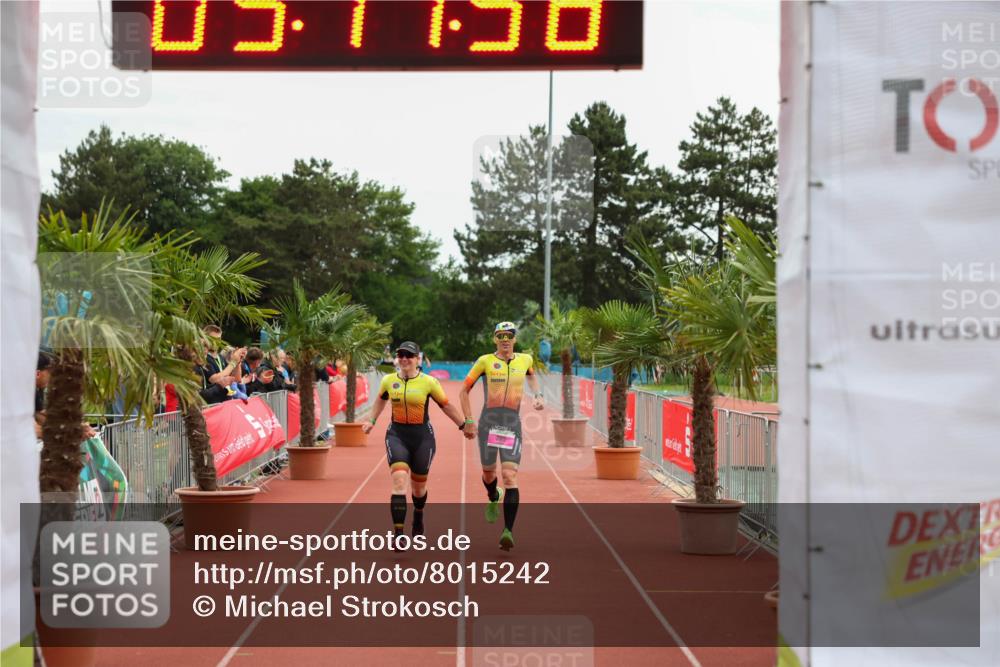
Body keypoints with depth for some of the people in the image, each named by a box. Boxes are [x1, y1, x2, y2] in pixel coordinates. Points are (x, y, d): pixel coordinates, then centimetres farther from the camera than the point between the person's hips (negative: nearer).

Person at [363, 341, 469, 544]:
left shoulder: (429, 382, -7)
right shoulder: (389, 381, 1)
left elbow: (446, 405, 6)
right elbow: (381, 400, 23)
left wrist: (463, 425, 12)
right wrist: (372, 421, 19)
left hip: (422, 437, -1)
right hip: (397, 435, 1)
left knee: (419, 485, 13)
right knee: (399, 481, -18)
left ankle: (418, 517, 47)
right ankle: (398, 533, -21)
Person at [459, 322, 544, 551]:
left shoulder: (525, 359, 8)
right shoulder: (485, 361, 0)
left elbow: (531, 375, 33)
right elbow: (464, 390, 6)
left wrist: (537, 395, 16)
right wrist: (469, 421, 1)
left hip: (513, 423, 0)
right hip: (489, 422, 0)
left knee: (510, 476, -12)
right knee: (488, 472, 11)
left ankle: (508, 531, -17)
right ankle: (493, 498, 48)